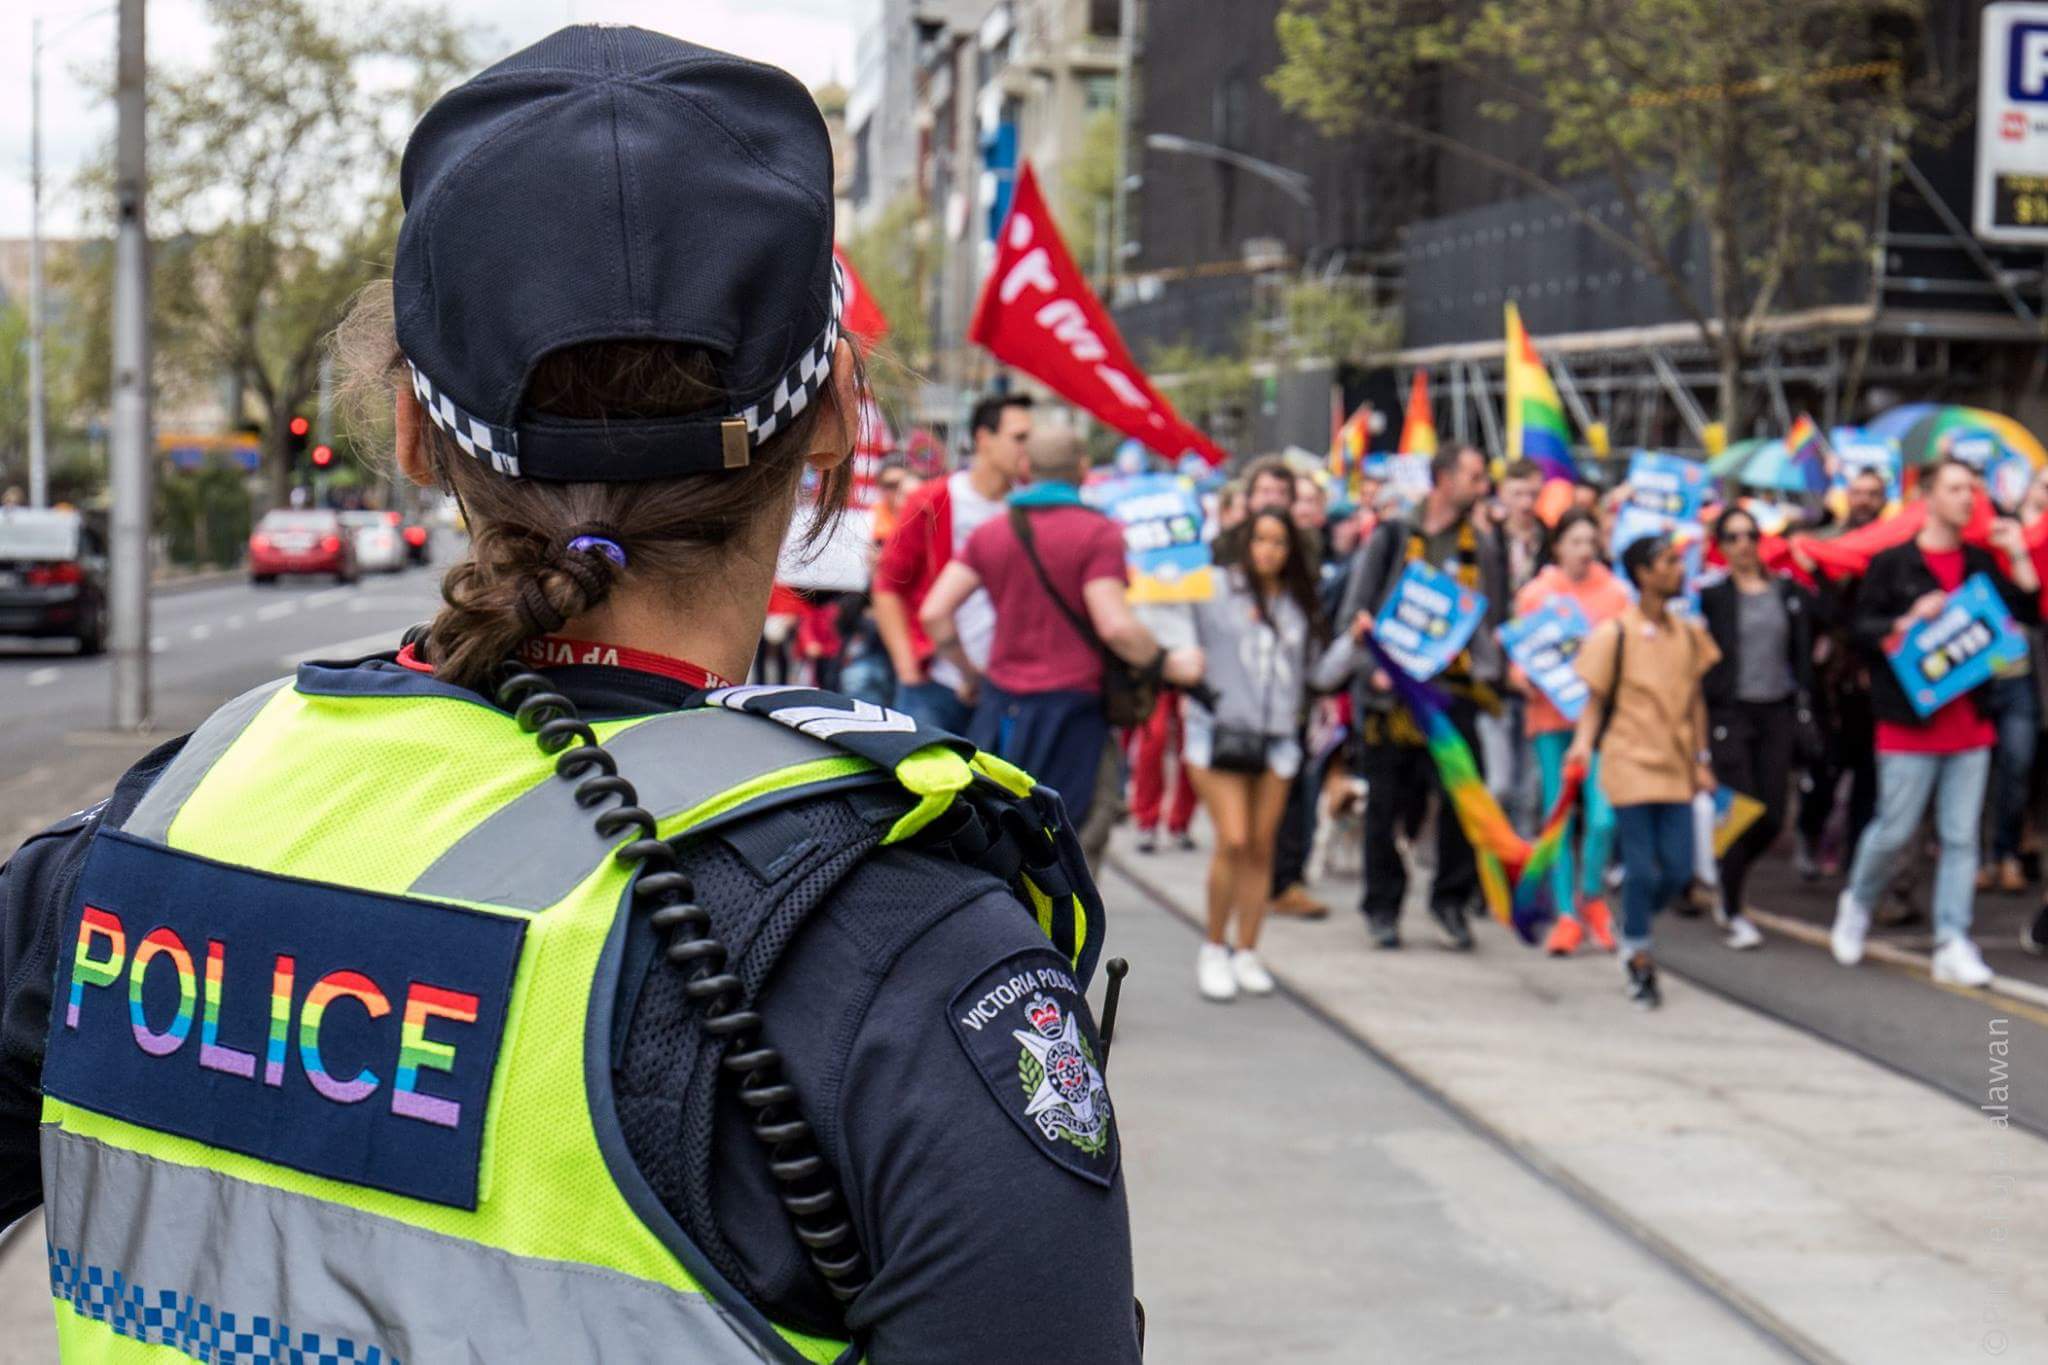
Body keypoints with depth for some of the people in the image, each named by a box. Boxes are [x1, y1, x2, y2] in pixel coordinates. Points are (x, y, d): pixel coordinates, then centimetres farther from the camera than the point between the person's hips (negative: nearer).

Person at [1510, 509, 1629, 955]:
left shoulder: (1615, 593, 8)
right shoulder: (1534, 594, 7)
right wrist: (1527, 680, -11)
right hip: (1551, 716, 0)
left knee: (1602, 815, -11)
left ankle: (1592, 894, 15)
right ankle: (1567, 915, 10)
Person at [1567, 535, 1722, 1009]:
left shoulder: (1689, 633, 9)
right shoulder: (1613, 635, -6)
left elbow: (1696, 699, 15)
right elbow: (1595, 701, -1)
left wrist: (1702, 759, 10)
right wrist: (1584, 741, -19)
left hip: (1676, 768, 5)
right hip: (1631, 765, -5)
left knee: (1678, 870, 1)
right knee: (1642, 869, -5)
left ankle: (1633, 929, 27)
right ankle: (1639, 961, 10)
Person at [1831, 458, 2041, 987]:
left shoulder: (1980, 562, 9)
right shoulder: (1892, 562, -3)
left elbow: (2029, 613, 4)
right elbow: (1863, 628, -6)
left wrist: (2019, 557, -4)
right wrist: (1910, 620, -20)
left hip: (1969, 723, 4)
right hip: (1911, 724, -4)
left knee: (1961, 837, 2)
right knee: (1894, 830, 1)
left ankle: (1952, 944, 4)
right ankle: (1857, 903, 28)